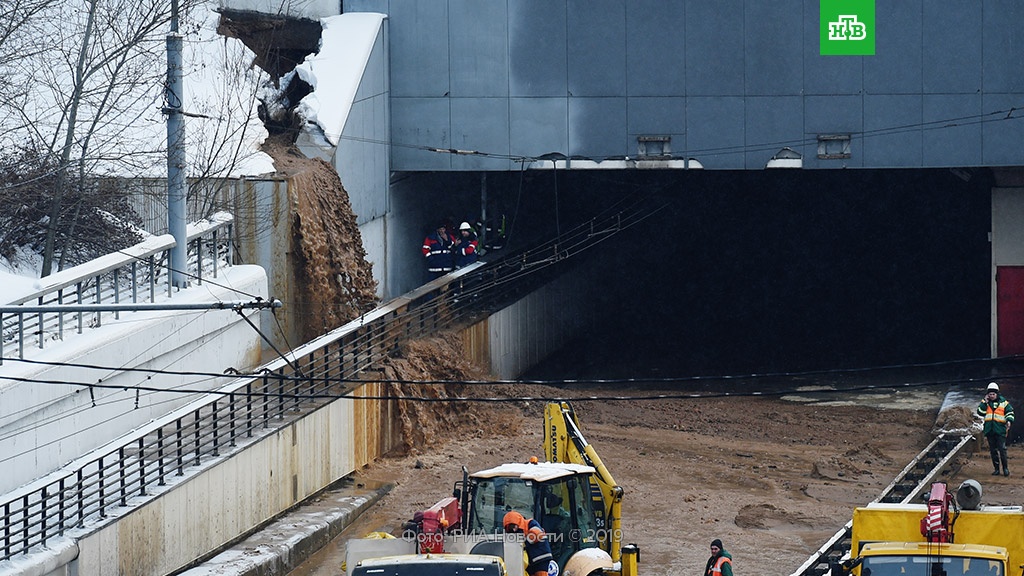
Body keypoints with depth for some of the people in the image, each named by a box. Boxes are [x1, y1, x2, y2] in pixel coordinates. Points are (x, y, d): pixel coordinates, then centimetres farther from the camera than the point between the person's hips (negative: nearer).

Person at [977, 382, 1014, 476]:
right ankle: (996, 469, 14)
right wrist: (985, 402, -9)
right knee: (993, 450, 7)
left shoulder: (1003, 402, 4)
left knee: (1002, 449, -10)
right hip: (989, 430, 3)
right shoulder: (985, 403, 9)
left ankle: (1005, 468, -2)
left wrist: (1009, 421, -11)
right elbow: (980, 413, -1)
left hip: (1000, 430, -3)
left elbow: (1010, 412, 6)